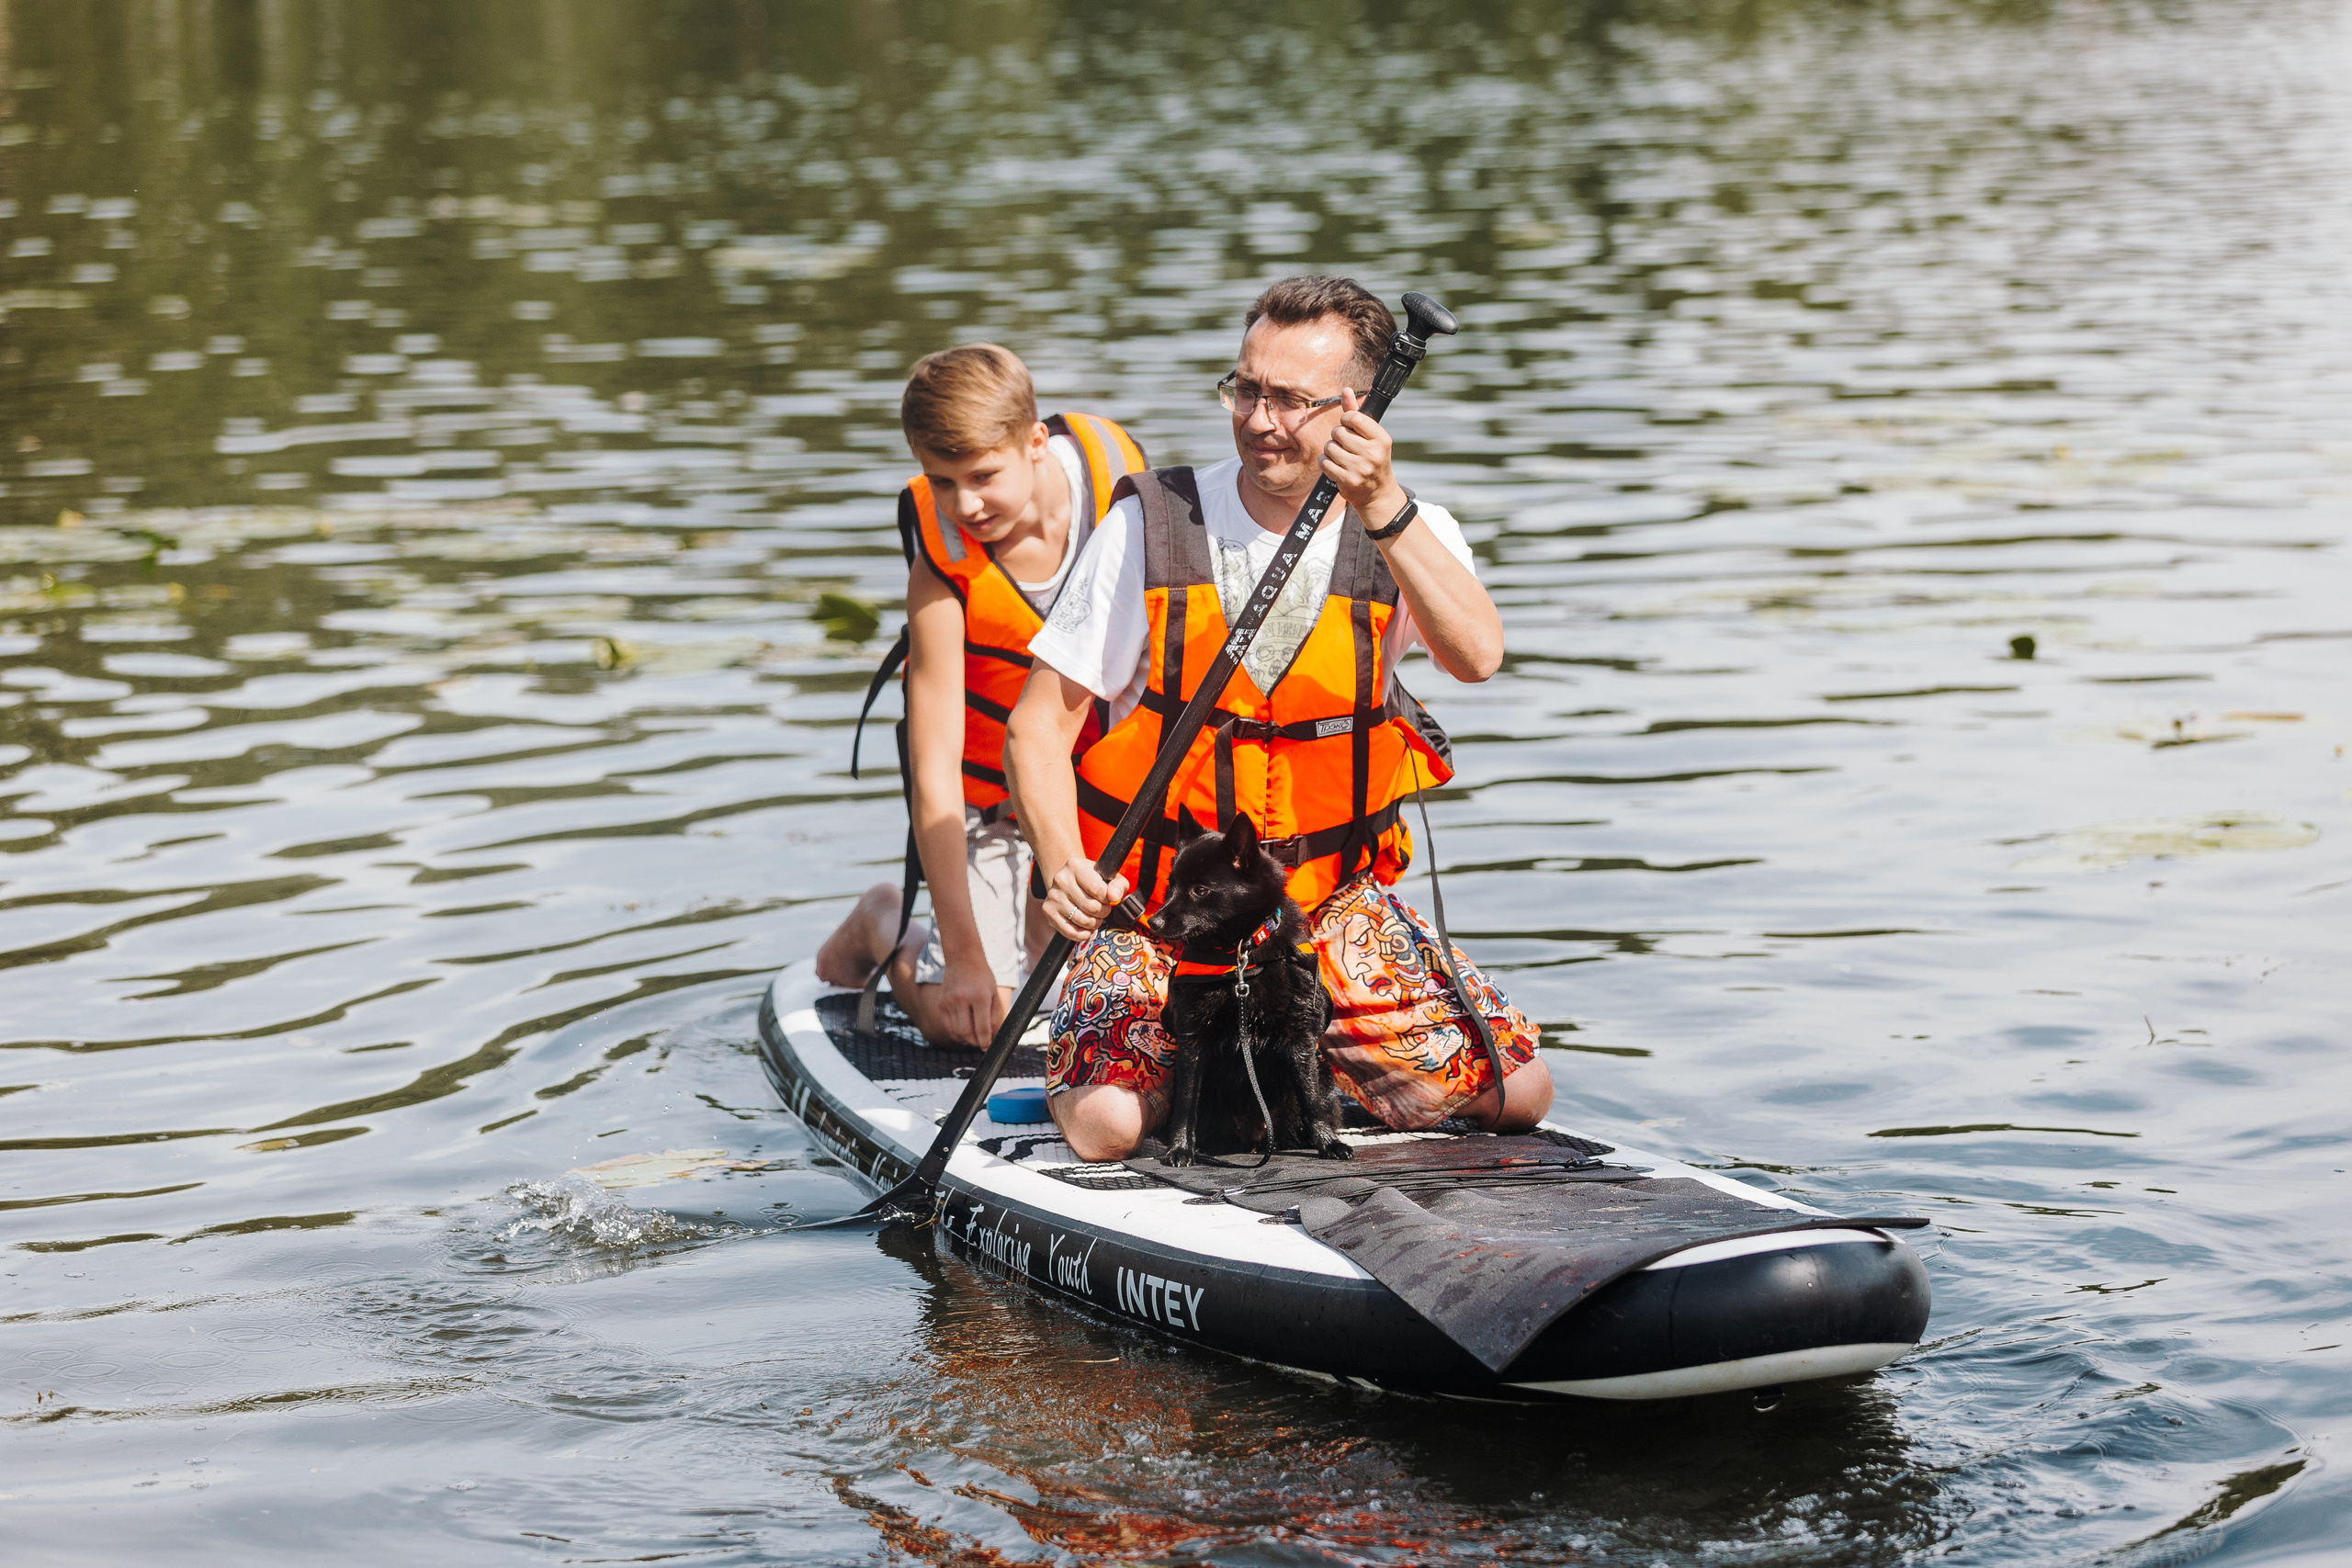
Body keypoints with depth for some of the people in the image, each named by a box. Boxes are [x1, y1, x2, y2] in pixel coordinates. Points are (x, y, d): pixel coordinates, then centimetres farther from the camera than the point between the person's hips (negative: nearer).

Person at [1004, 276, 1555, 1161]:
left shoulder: (1409, 531, -4)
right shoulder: (1150, 528, -8)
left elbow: (1476, 656, -27)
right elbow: (1039, 727, -7)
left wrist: (1384, 510, -38)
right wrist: (1064, 867, -25)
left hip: (1335, 896, 2)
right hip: (1157, 903, -2)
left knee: (1517, 1095, -11)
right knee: (1106, 1128, -24)